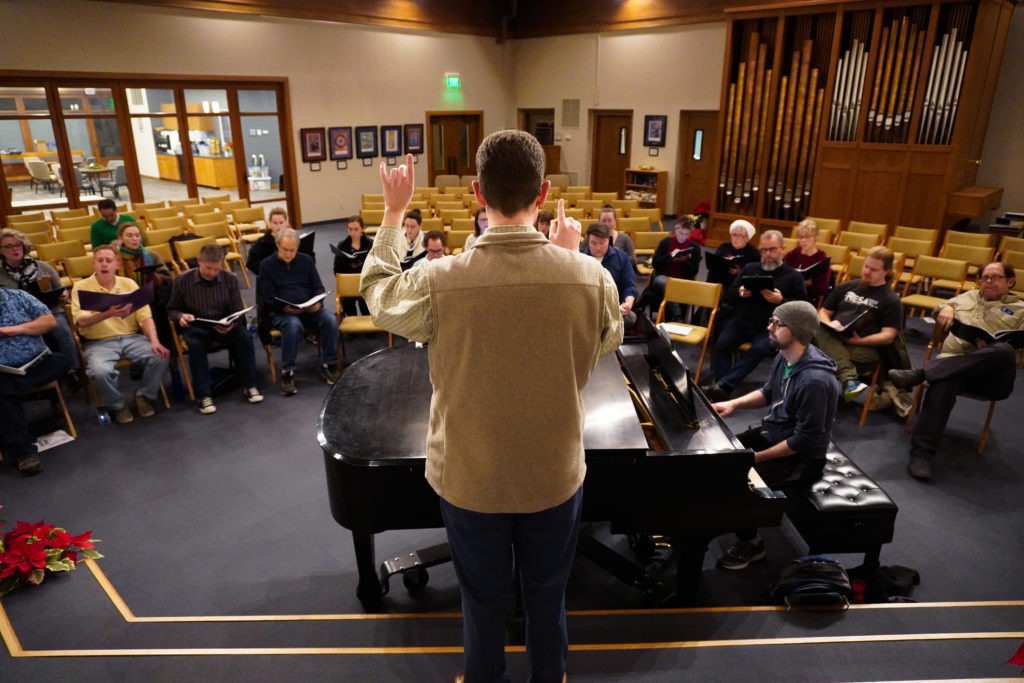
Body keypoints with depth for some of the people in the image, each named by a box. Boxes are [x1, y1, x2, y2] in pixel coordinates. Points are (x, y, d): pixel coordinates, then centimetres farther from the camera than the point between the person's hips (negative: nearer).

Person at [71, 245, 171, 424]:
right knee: (101, 371, -33)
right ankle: (118, 405, -1)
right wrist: (108, 313, -33)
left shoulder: (129, 284, 8)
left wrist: (154, 341, -14)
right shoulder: (81, 287, -1)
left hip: (132, 337, 2)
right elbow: (81, 321, -14)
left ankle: (144, 396, 2)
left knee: (160, 357, -25)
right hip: (99, 343, -2)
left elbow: (145, 316, 3)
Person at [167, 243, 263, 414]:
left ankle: (249, 386, -15)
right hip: (196, 327, -1)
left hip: (224, 326, 1)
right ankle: (205, 395, -25)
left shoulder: (230, 279, -5)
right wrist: (180, 316, -19)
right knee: (195, 345, -34)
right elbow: (171, 310, 5)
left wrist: (231, 324, -26)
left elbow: (238, 311, -3)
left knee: (244, 336, -28)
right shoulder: (183, 280, -6)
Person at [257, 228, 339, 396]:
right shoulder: (266, 265, 4)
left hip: (310, 308, 3)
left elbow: (318, 287, 11)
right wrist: (285, 308, -24)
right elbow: (268, 299, -3)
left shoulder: (306, 260, 13)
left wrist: (318, 303, -13)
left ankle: (328, 365, -14)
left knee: (330, 320, -29)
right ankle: (287, 372, -28)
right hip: (281, 311, -3)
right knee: (293, 325, -39)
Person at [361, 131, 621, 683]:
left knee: (483, 598, 24)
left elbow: (377, 294, 0)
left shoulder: (440, 282, -24)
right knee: (547, 596, 25)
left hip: (469, 478, -1)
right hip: (555, 476, 1)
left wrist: (393, 212, 10)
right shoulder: (591, 277, -21)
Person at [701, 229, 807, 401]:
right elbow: (729, 294, 19)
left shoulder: (793, 276, 10)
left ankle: (722, 385, -39)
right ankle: (722, 388, -30)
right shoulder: (749, 268, 19)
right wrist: (739, 292, -5)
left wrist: (781, 301, -16)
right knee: (722, 343, -25)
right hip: (741, 321, 3)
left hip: (770, 327, -3)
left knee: (759, 349, -33)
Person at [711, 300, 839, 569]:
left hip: (802, 458, -9)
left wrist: (757, 457, -21)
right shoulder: (785, 357, -5)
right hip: (772, 432, 9)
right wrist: (734, 403, -2)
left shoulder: (814, 381, -32)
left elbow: (804, 440, -28)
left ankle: (750, 544, 6)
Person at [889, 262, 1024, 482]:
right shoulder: (969, 296, 30)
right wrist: (946, 309, 8)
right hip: (953, 360, 1)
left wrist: (990, 349, -11)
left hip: (992, 375, -1)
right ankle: (922, 453, -43)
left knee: (1004, 350, -38)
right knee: (943, 381, -36)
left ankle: (920, 373, -41)